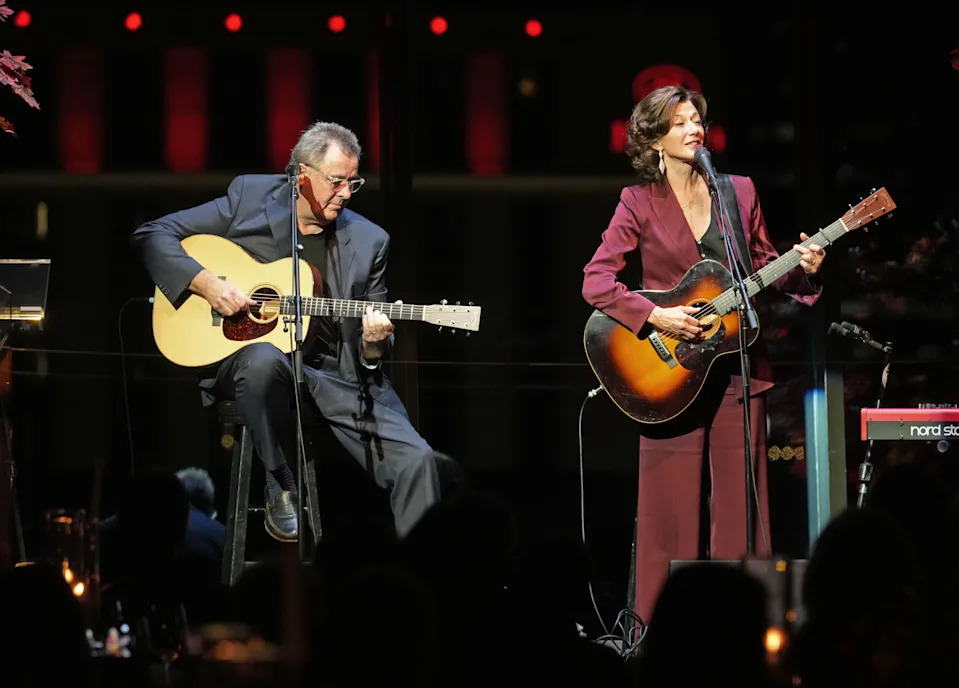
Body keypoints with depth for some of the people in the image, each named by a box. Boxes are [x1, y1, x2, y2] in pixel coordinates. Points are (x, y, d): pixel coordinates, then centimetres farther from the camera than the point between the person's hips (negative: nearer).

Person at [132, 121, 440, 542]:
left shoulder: (369, 241, 8)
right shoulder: (248, 199, 2)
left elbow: (372, 355, 13)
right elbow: (153, 235, 2)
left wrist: (374, 345, -12)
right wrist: (204, 283, -14)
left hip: (334, 372, 2)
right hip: (249, 354, -2)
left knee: (413, 459, -20)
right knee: (264, 359, -40)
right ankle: (281, 487, -18)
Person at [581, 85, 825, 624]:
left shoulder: (740, 192, 8)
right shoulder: (640, 203, -2)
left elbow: (764, 268, 14)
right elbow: (596, 281, -8)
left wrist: (802, 271, -5)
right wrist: (654, 316, -19)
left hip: (737, 366, 3)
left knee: (740, 504, 3)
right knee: (672, 509, -2)